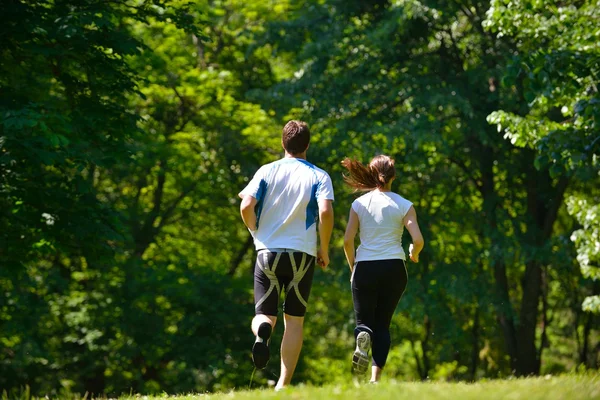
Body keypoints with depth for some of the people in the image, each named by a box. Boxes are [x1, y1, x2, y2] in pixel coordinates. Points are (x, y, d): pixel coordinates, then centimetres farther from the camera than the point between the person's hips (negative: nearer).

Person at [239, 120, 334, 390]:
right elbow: (325, 212, -15)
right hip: (302, 254, -1)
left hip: (267, 252, 1)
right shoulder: (319, 176, 0)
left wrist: (256, 233, 10)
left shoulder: (267, 171, 3)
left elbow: (246, 206, -9)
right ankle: (283, 384, 3)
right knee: (294, 320, 9)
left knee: (263, 315, 9)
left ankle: (262, 331, -29)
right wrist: (324, 249, -1)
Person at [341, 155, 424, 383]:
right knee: (383, 324, 12)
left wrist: (353, 267, 11)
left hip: (365, 269, 0)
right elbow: (418, 240, -7)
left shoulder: (359, 204, 3)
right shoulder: (404, 205, 1)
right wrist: (414, 254, 15)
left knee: (364, 321, 11)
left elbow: (347, 240, -3)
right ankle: (375, 377, -2)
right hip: (394, 269, 0)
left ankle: (363, 337, -28)